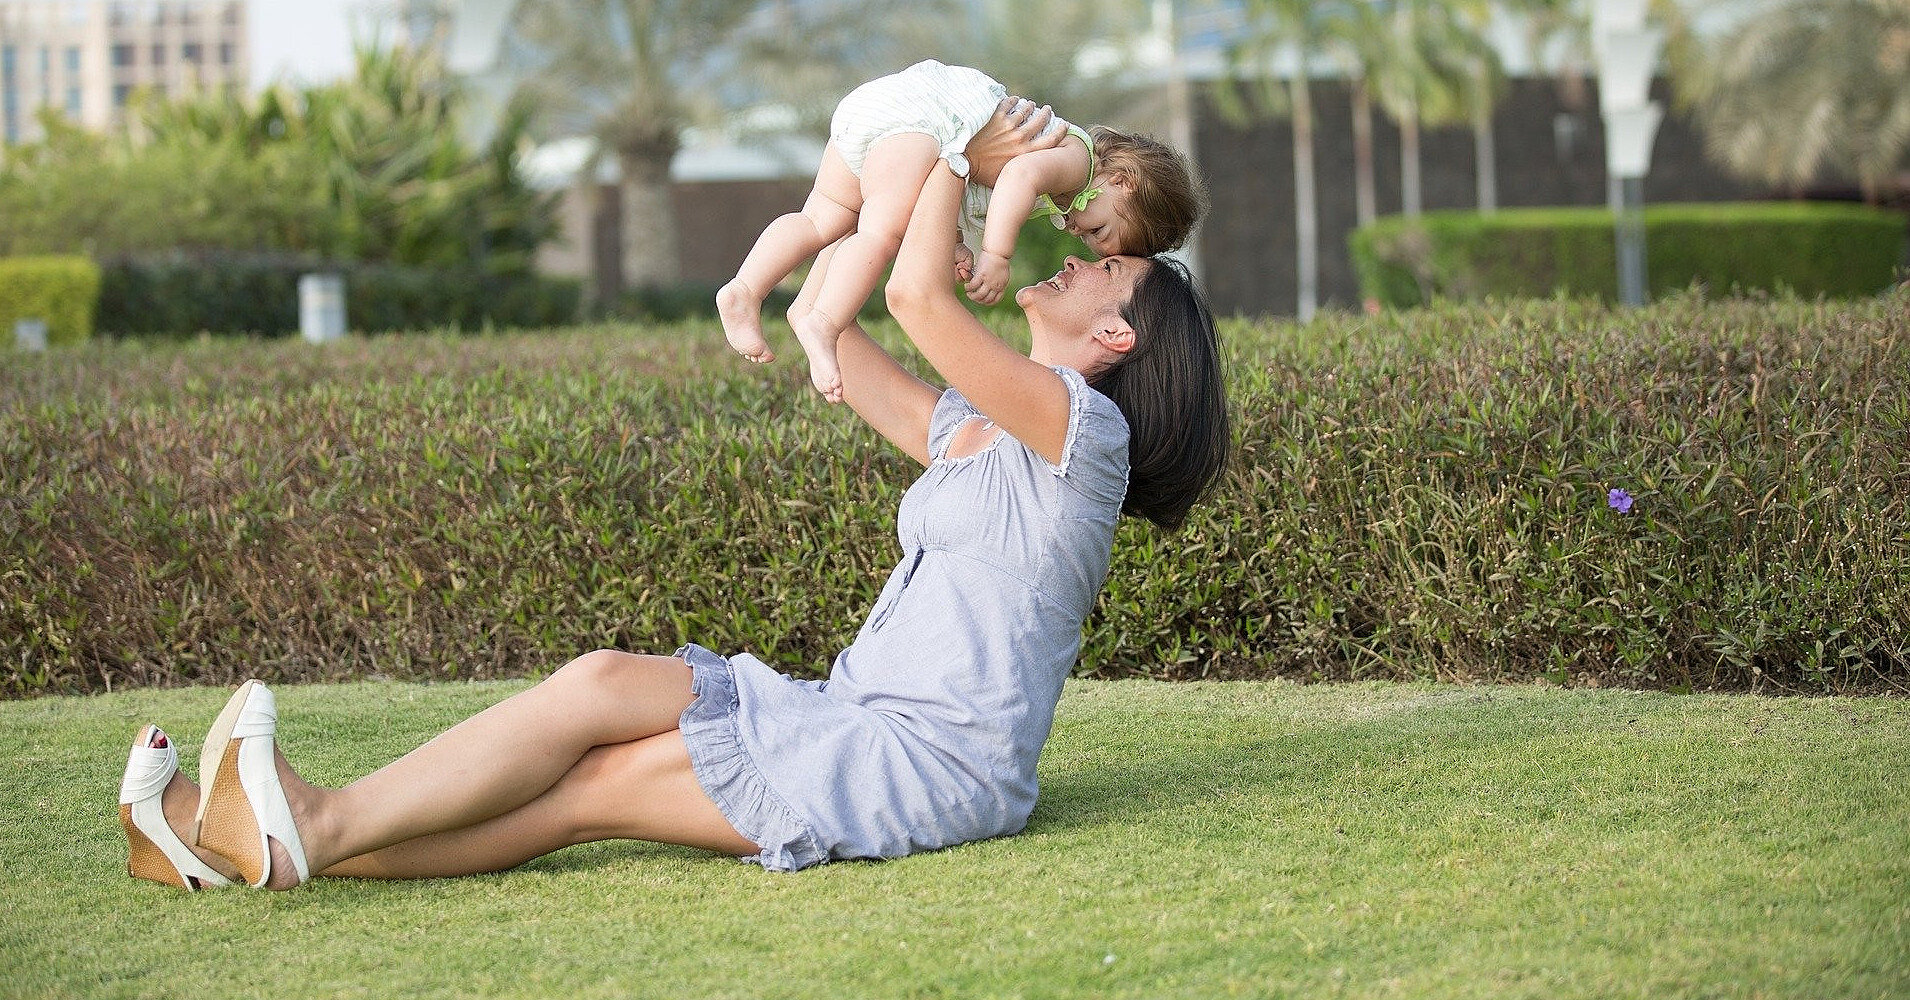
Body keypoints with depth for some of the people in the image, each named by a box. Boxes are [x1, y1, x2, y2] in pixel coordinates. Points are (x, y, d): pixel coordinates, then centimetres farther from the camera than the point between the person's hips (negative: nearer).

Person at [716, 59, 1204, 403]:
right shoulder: (1077, 159, -3)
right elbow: (1021, 174, -24)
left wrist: (958, 245, 7)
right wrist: (995, 256, -25)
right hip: (918, 110, -9)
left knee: (824, 220, 7)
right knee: (885, 231, -22)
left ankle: (745, 291, -6)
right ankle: (822, 325, -35)